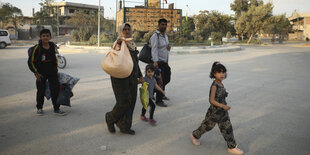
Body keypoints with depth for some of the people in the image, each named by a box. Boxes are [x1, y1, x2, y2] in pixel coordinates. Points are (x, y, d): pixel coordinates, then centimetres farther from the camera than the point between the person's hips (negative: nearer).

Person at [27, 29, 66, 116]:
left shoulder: (53, 46, 1)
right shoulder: (37, 48, -13)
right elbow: (31, 61, -8)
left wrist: (55, 68, 17)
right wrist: (36, 73, -10)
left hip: (52, 72, 3)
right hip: (41, 73, -3)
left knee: (55, 89, 1)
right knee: (41, 91, 8)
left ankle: (56, 109, 11)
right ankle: (39, 108, 28)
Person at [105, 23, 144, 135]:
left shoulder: (133, 45, 15)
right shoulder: (118, 43, -6)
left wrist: (140, 75, 21)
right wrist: (118, 44, -32)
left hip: (132, 77, 7)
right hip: (120, 77, -7)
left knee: (131, 102, 6)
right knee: (124, 102, -7)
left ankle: (125, 126, 18)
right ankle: (110, 118, 21)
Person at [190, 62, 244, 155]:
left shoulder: (221, 84, 3)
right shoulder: (214, 86, -22)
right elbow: (212, 100, -27)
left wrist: (224, 106, 15)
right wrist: (223, 106, -29)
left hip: (223, 112, 7)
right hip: (214, 111, -7)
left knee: (227, 128, 10)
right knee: (207, 126, 10)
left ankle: (232, 147, 21)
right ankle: (194, 135, 35)